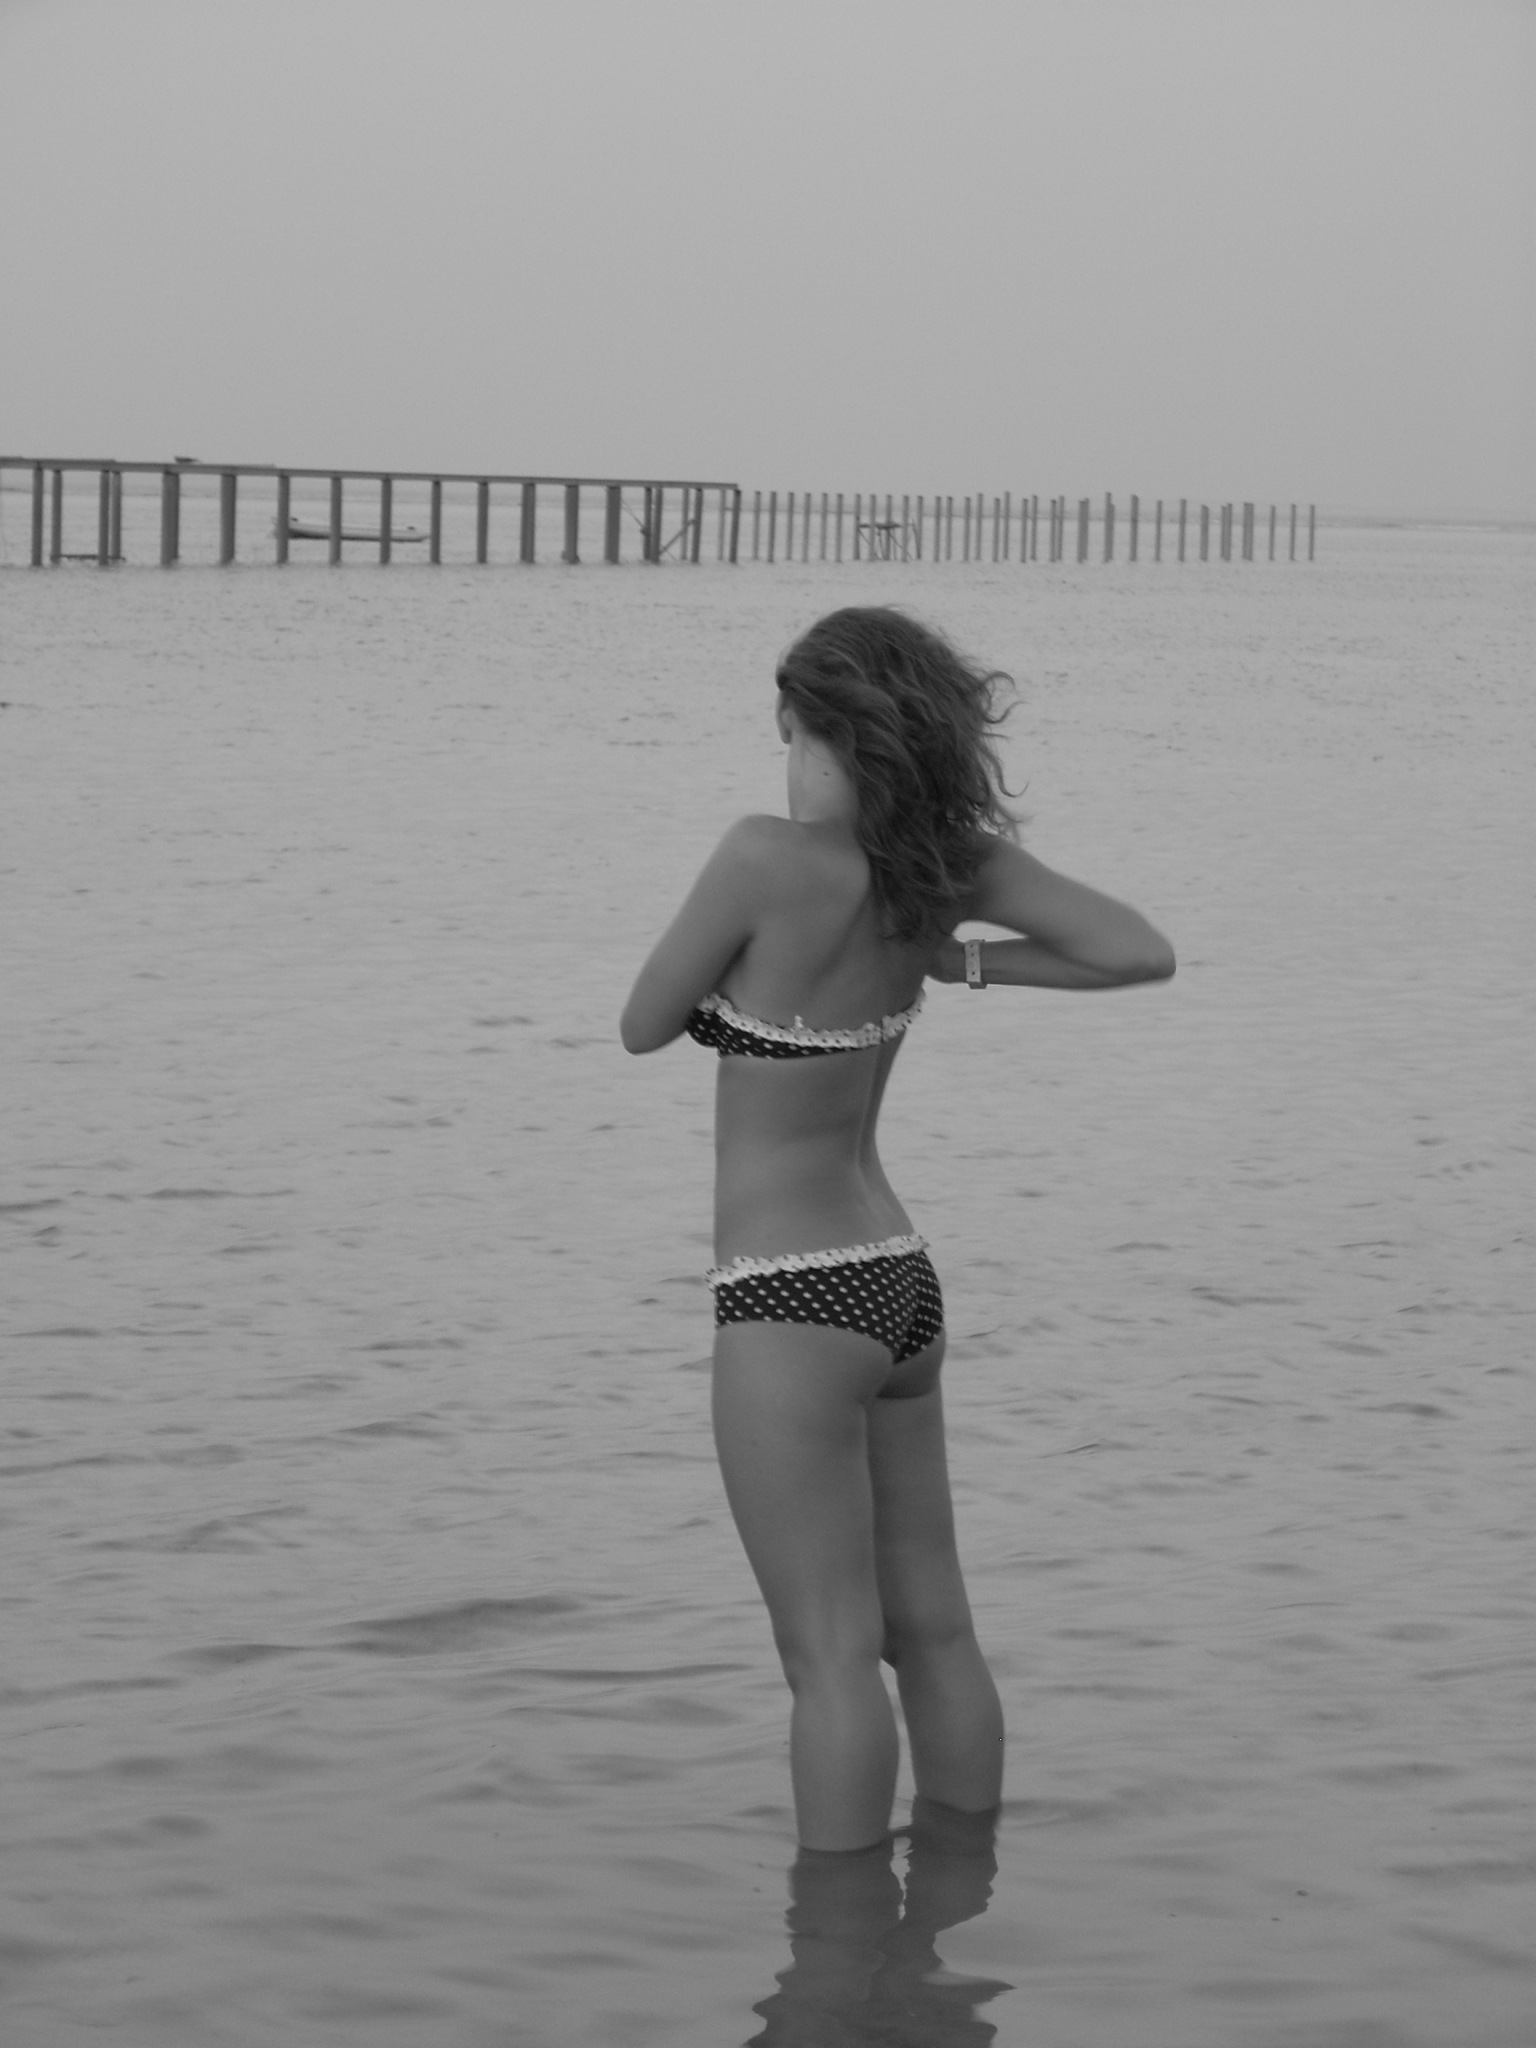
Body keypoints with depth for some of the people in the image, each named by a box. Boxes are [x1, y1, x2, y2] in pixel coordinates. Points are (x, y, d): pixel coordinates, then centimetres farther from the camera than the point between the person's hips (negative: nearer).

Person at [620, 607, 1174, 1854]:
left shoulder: (769, 860, -21)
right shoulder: (950, 862, -3)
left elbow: (645, 1028, -8)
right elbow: (1144, 954, -1)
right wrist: (960, 962, 6)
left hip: (794, 1304, -7)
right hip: (897, 1280, 8)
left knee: (832, 1655, -2)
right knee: (933, 1631, 15)